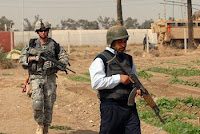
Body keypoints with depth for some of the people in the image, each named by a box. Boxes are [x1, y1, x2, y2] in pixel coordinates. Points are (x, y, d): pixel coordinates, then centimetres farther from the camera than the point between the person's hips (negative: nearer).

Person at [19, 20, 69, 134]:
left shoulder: (54, 45, 2)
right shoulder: (31, 44, 4)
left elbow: (64, 59, -2)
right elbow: (22, 59, 4)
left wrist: (53, 64, -18)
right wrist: (33, 58, -14)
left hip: (50, 78, 1)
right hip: (36, 77, -1)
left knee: (49, 105, 4)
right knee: (38, 103, -17)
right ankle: (40, 124, 7)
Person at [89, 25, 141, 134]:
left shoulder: (128, 59, 15)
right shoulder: (101, 60, -6)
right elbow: (96, 83, -17)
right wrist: (119, 78, -17)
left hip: (130, 106, 6)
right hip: (111, 108, -5)